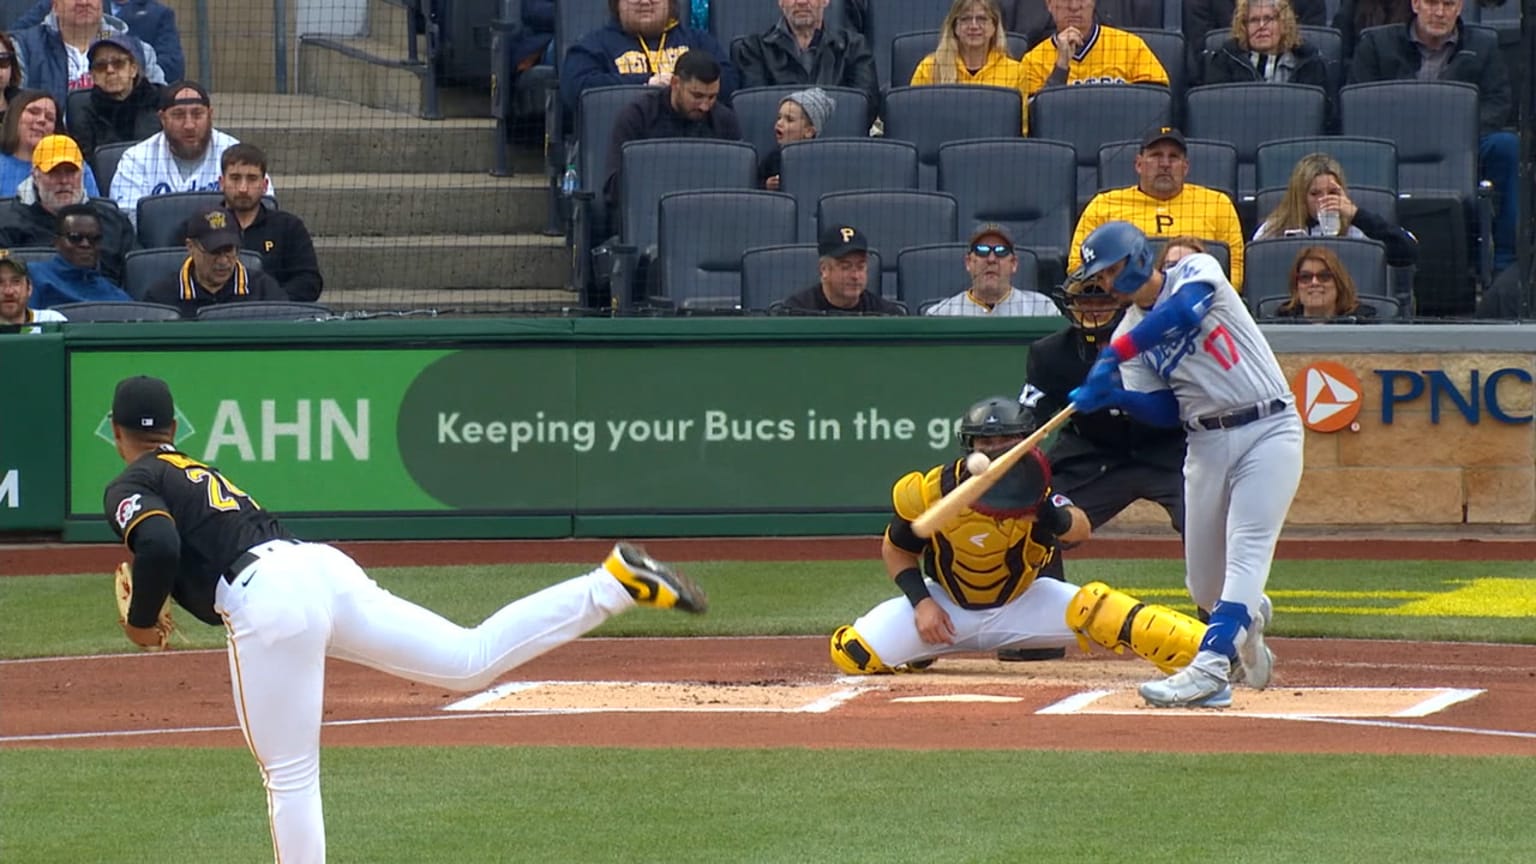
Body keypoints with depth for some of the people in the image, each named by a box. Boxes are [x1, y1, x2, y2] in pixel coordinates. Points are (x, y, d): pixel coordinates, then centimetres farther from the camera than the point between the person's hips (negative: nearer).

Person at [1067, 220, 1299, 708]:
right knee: (1204, 582, 7)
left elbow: (1183, 311, -29)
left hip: (1268, 430, -6)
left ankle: (1210, 665, -29)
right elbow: (1164, 411, 2)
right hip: (1207, 442, 6)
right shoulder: (1131, 330, 8)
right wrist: (1113, 395, -18)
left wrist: (1112, 358, -34)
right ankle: (1247, 619, 38)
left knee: (1246, 551, -19)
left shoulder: (1197, 271, -5)